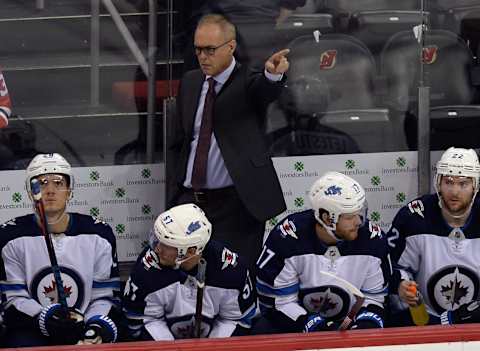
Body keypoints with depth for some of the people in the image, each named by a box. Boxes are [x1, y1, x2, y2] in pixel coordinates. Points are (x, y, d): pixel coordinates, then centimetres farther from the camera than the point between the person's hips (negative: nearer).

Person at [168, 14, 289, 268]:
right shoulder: (190, 83, 11)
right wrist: (174, 195, 13)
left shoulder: (247, 83, -5)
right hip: (189, 199, 5)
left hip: (235, 203, -5)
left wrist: (273, 73, -55)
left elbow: (265, 90, -31)